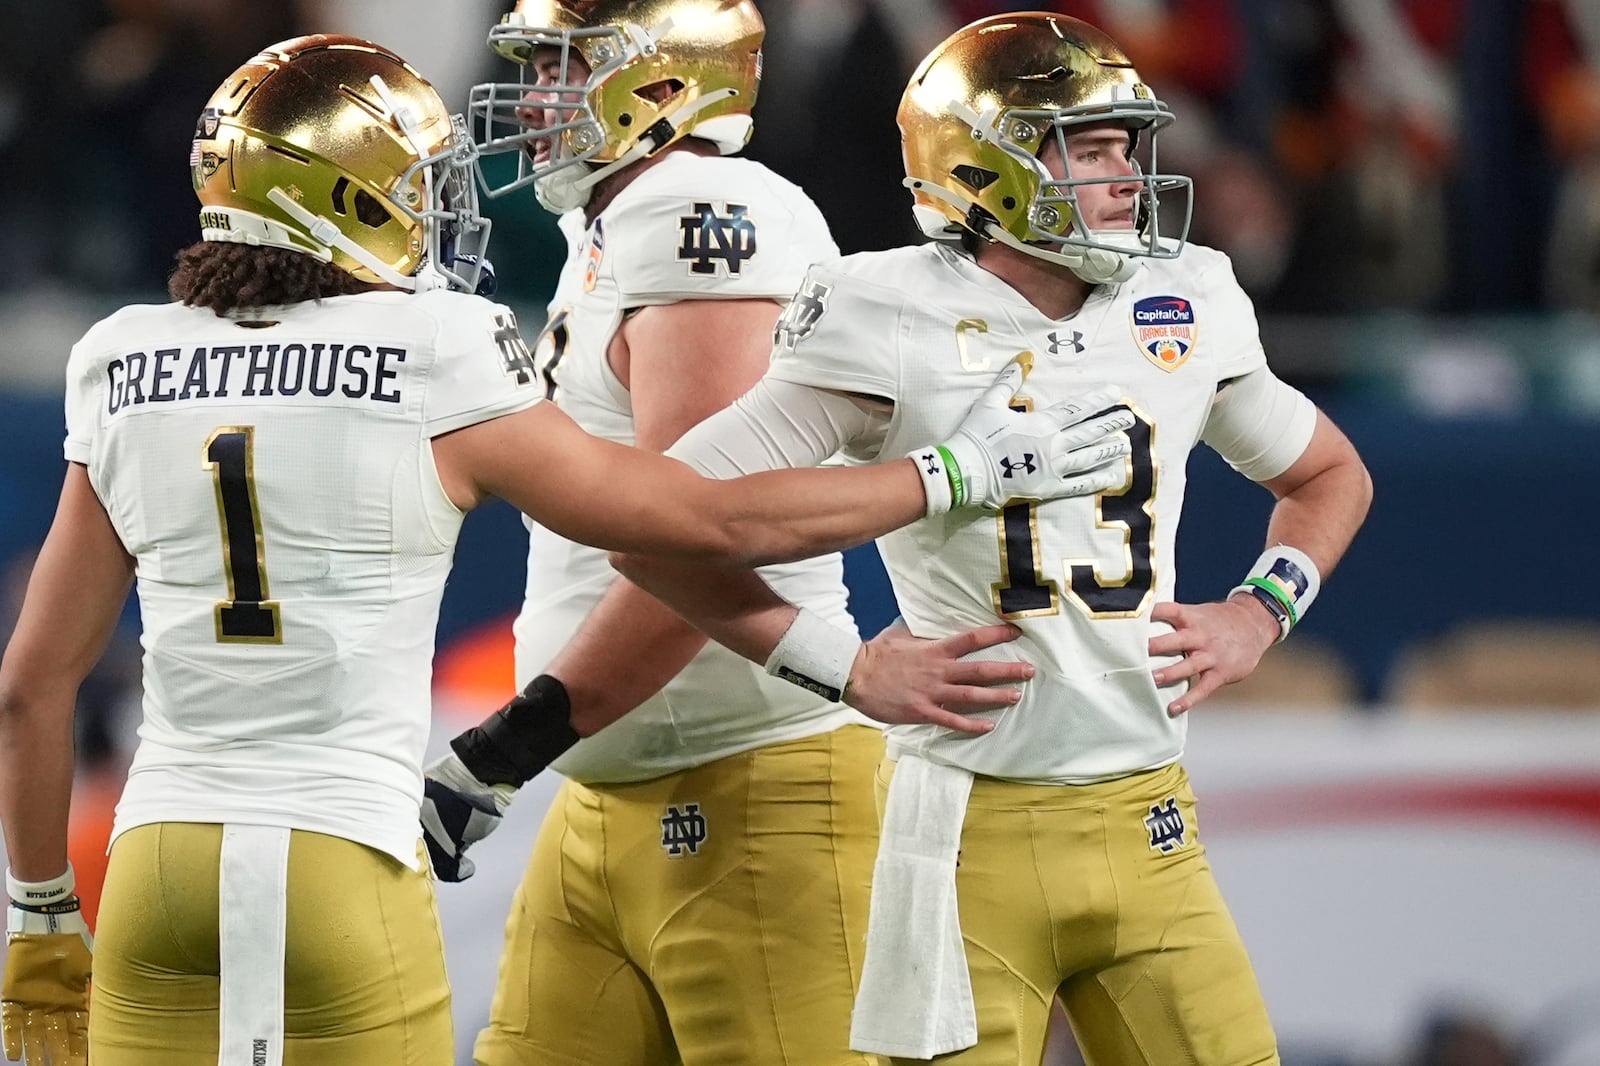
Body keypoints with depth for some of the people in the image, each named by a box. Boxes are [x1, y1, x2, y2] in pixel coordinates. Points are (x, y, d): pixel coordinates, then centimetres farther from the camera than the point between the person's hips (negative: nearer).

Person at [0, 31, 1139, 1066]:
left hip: (161, 859, 3)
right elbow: (718, 523, 2)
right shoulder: (435, 379, -5)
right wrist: (964, 470, 13)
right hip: (343, 870, -3)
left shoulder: (127, 375, 6)